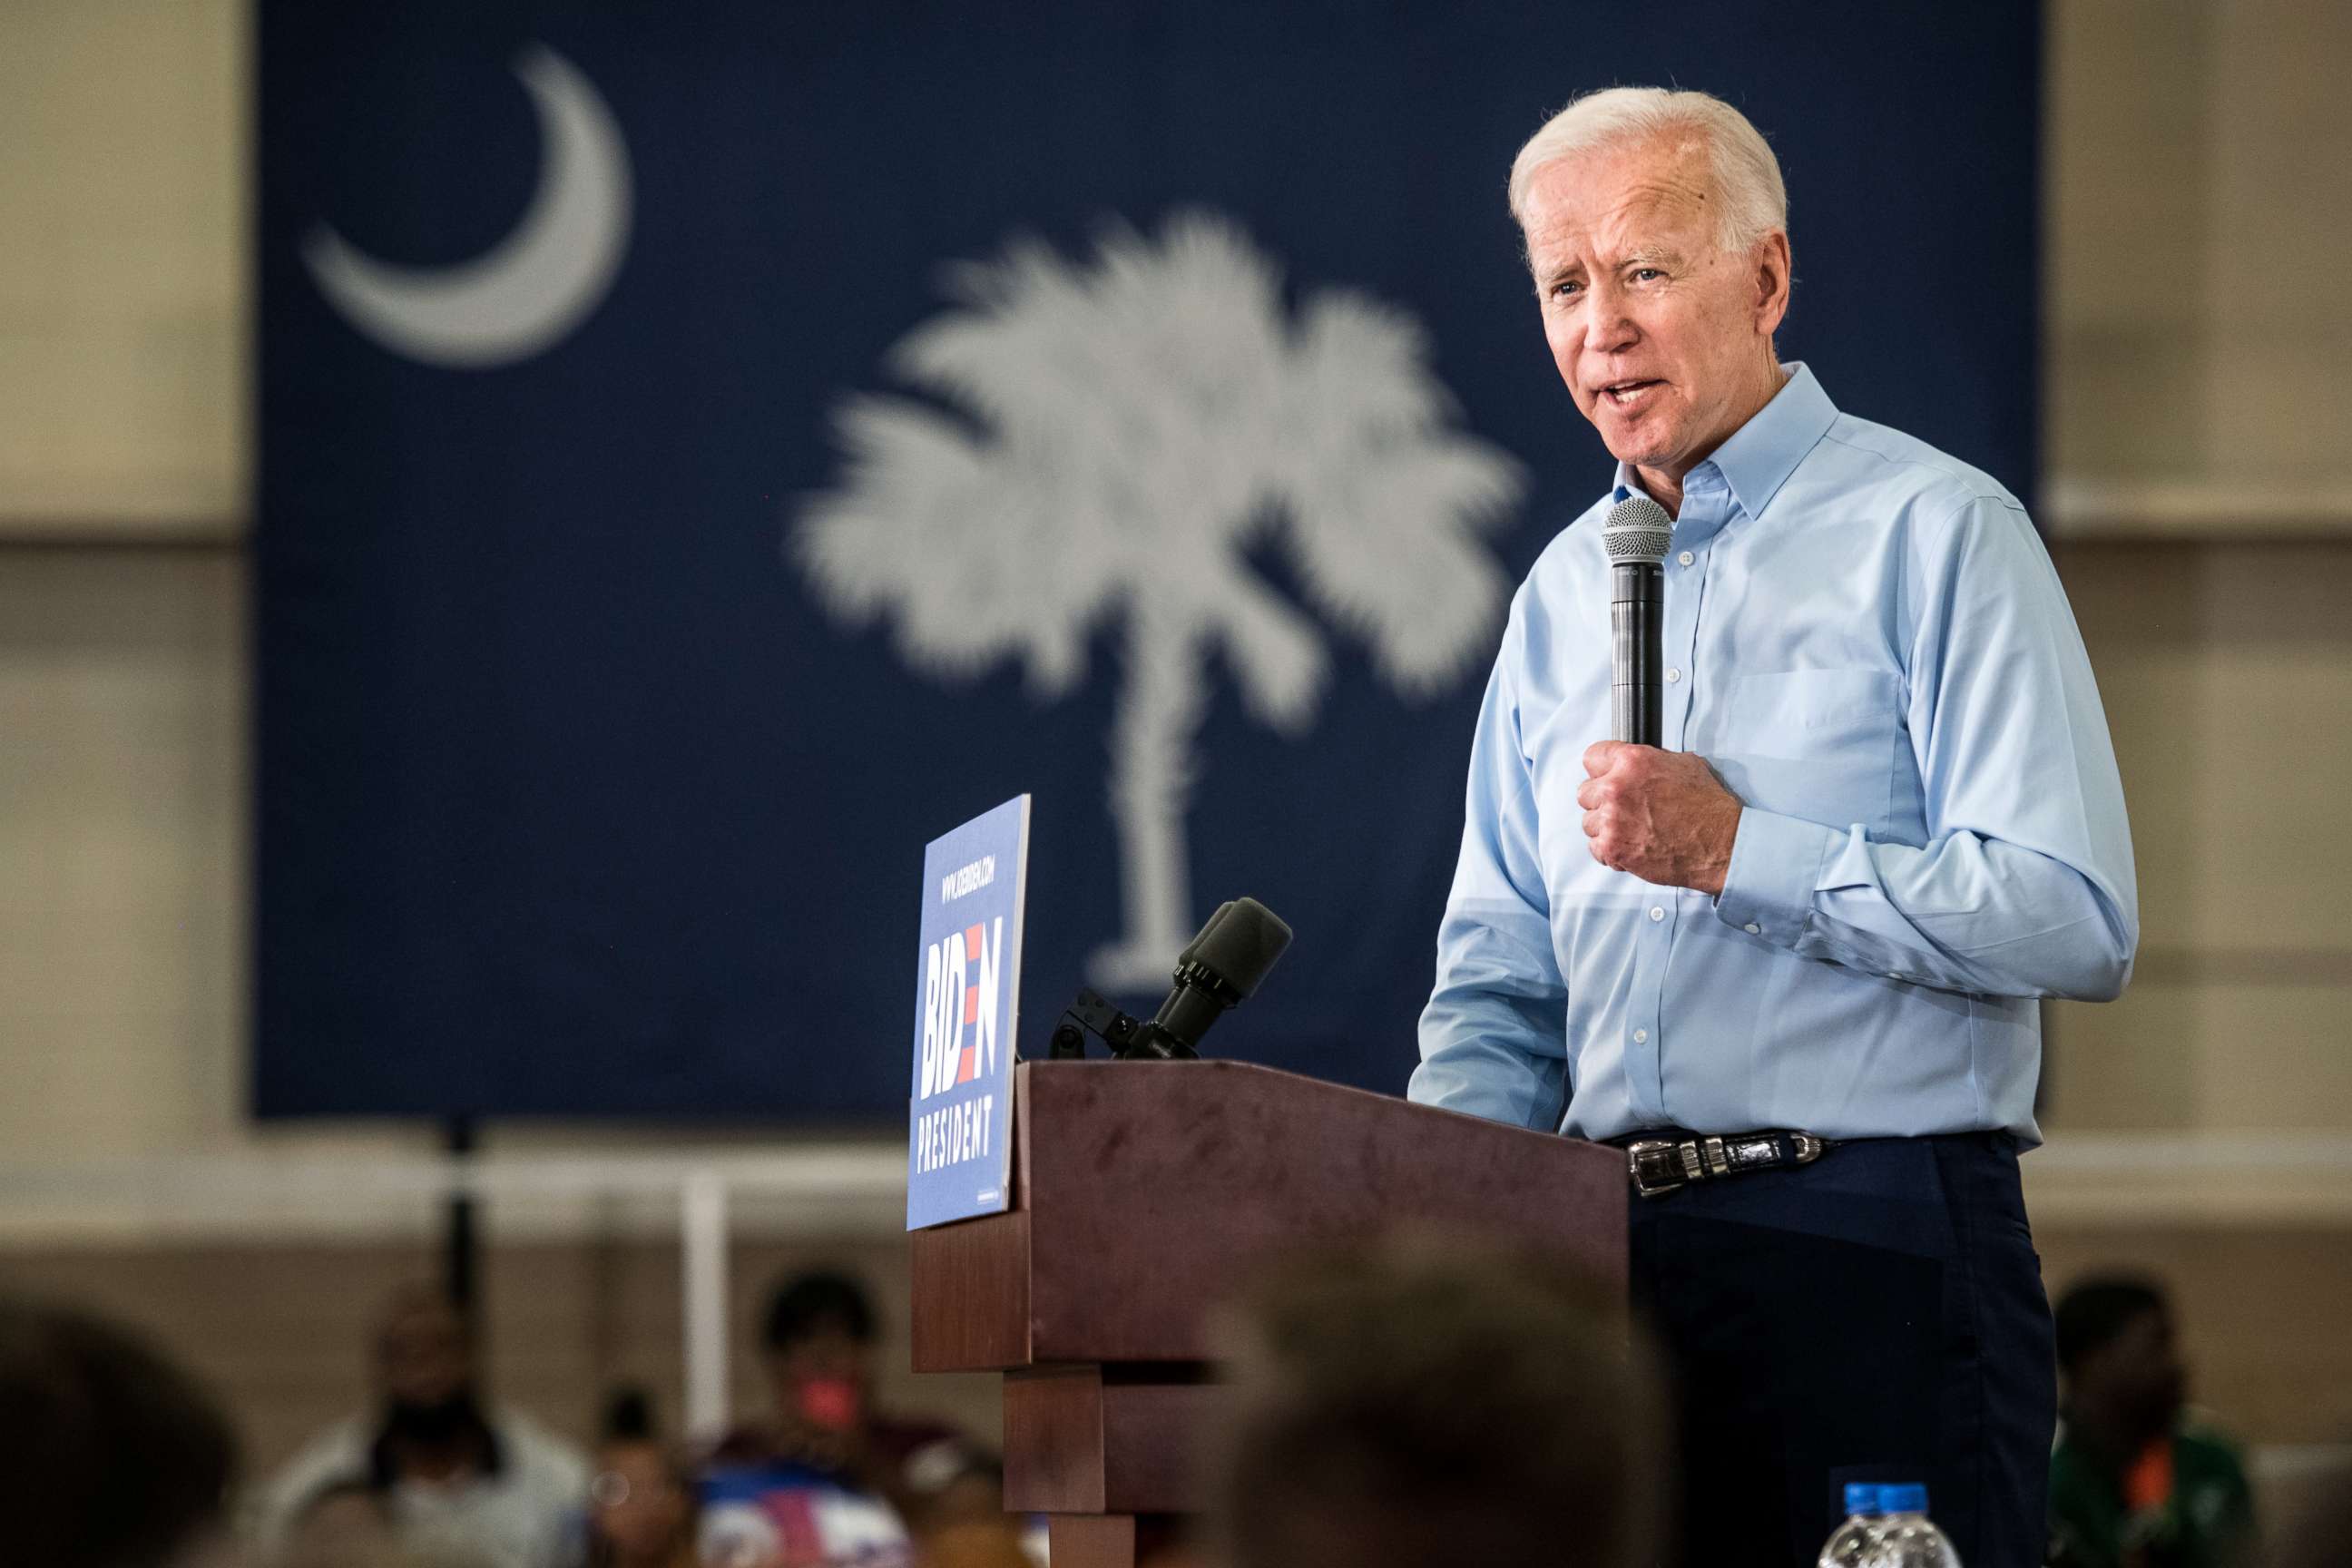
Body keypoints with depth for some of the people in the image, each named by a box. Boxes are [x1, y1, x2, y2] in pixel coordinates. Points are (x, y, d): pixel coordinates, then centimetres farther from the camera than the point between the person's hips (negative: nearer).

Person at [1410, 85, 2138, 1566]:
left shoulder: (1932, 531, -3)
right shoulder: (1563, 591, 18)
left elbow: (2075, 920, -14)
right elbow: (1501, 986, 19)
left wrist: (1739, 854, -14)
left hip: (1878, 1245, -6)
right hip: (1615, 1259, 6)